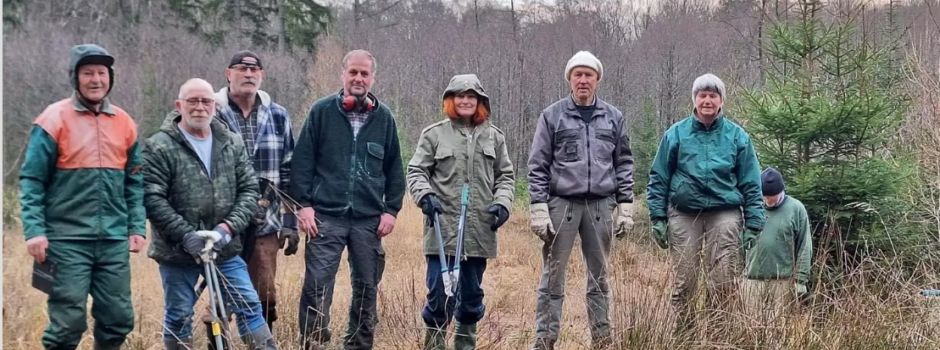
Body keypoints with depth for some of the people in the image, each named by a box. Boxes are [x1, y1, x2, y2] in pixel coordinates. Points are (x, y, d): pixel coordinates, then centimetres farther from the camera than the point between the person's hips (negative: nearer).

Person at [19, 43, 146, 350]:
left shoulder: (124, 123, 10)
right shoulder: (54, 120, -3)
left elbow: (134, 182, 17)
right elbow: (32, 180, -4)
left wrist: (138, 227, 9)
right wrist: (34, 231, -13)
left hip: (114, 241, 4)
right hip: (67, 240, -4)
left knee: (119, 319, 6)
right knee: (68, 322, -4)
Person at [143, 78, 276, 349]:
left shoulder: (232, 144, 6)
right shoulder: (160, 147, -7)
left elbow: (249, 189, 5)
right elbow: (152, 198, -13)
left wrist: (228, 226, -11)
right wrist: (187, 236, -19)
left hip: (225, 249, 3)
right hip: (178, 252, -3)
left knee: (249, 307, 3)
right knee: (178, 317, 7)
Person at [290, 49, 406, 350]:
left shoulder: (384, 117, 9)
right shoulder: (322, 111, 2)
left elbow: (394, 168, 12)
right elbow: (302, 160, 1)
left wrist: (391, 209, 5)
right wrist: (304, 203, -6)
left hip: (370, 220, 3)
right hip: (326, 215, -3)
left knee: (366, 287, 9)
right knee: (317, 285, -9)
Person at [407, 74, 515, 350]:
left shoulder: (494, 137, 11)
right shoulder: (434, 135, 4)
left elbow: (505, 176, 14)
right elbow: (416, 171, 4)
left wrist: (502, 203, -3)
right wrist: (425, 194, -15)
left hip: (480, 231, 3)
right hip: (443, 228, -3)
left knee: (472, 293, 12)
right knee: (440, 291, -8)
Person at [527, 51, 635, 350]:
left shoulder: (613, 117, 10)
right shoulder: (552, 116, 2)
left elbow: (624, 164, 12)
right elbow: (538, 165, 1)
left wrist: (625, 206, 5)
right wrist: (539, 208, -7)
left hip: (601, 206, 2)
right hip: (561, 203, -2)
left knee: (599, 277, 8)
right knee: (552, 277, -2)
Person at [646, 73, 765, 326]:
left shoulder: (737, 136, 7)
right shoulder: (676, 134, 7)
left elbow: (751, 184, 7)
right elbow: (659, 179, 8)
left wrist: (754, 225, 1)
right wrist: (658, 217, 1)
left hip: (724, 215, 0)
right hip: (683, 214, 0)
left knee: (724, 281, -3)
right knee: (684, 281, 3)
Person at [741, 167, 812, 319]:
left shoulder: (796, 208, 1)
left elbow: (804, 247, 1)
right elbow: (740, 241, 10)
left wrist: (801, 279, -4)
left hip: (783, 280, -2)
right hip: (752, 278, 2)